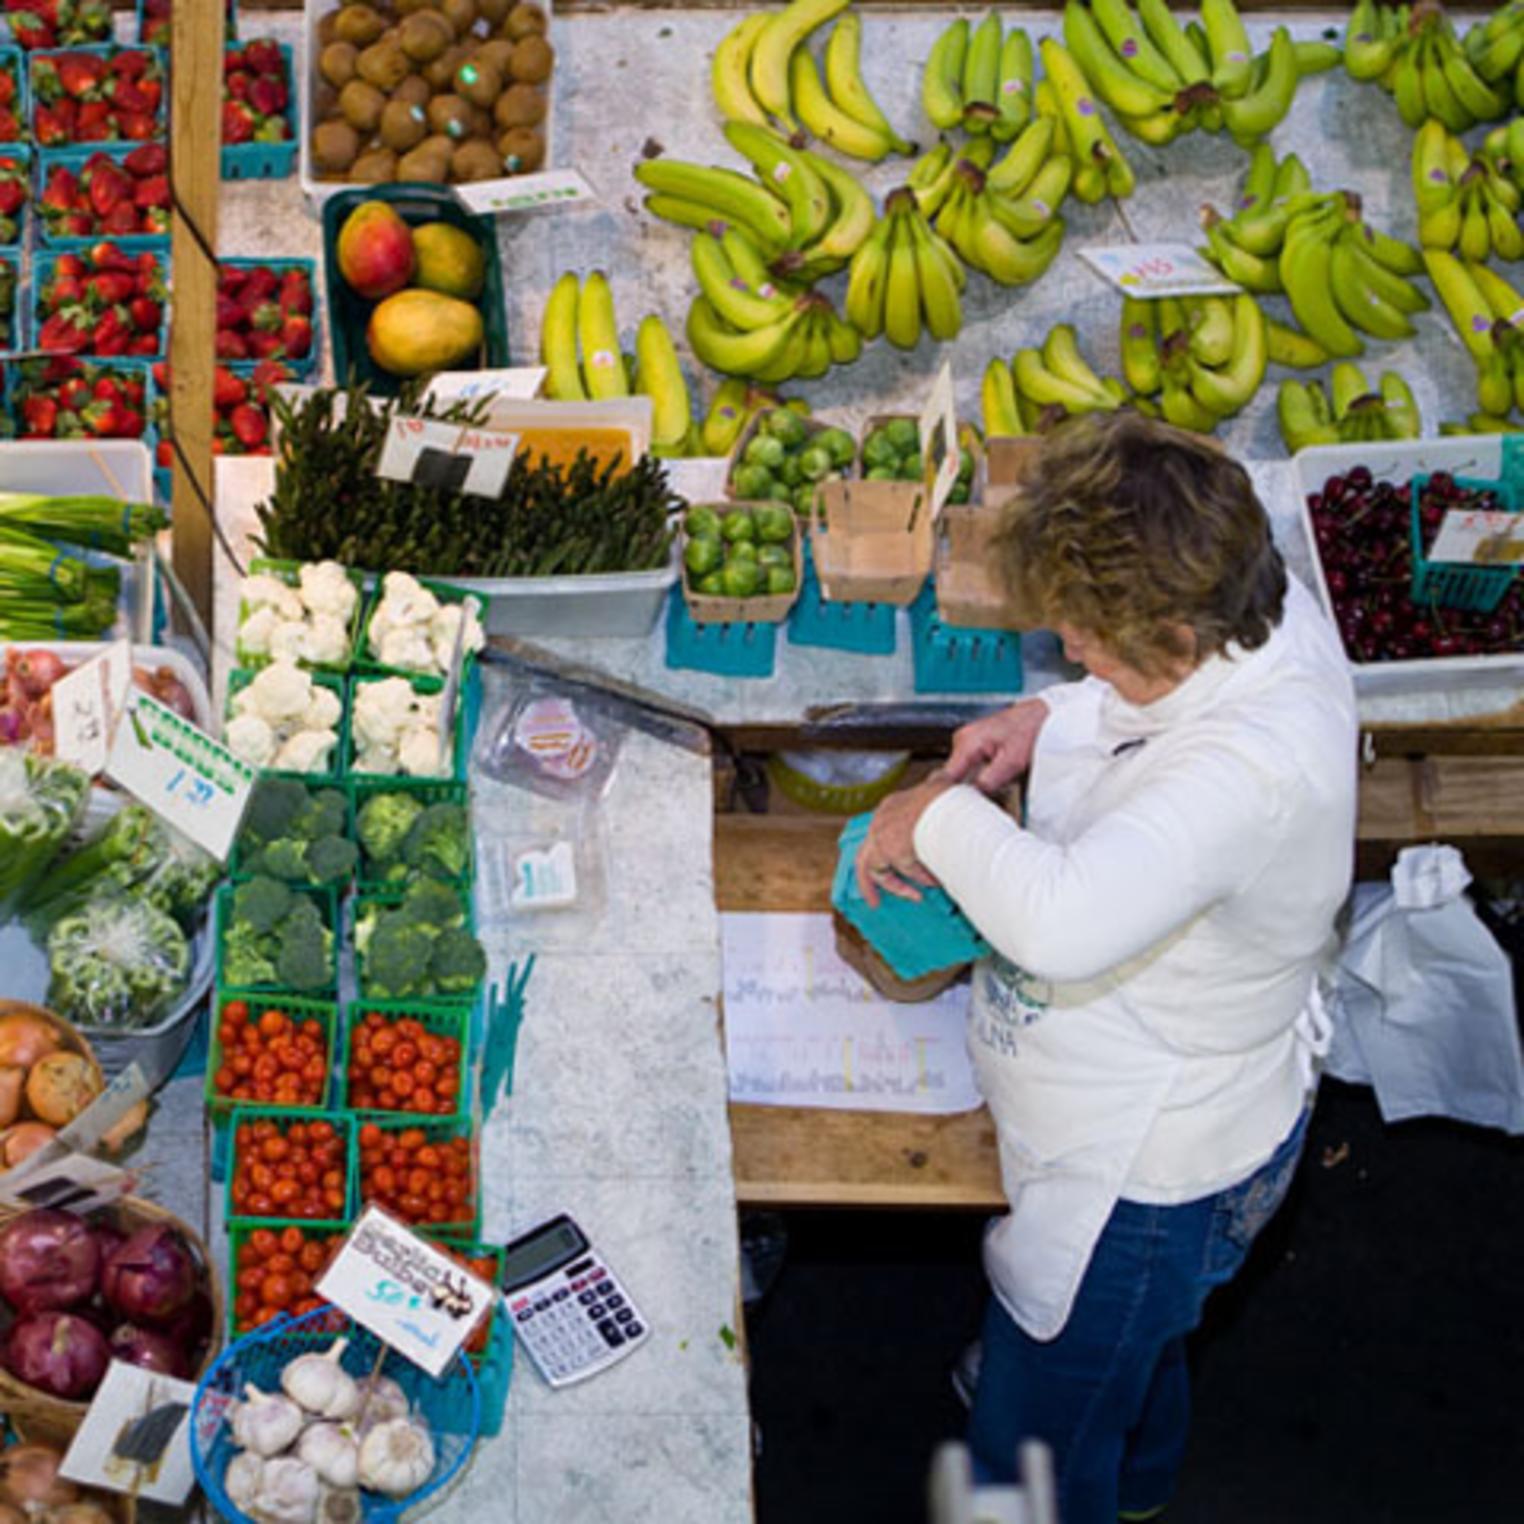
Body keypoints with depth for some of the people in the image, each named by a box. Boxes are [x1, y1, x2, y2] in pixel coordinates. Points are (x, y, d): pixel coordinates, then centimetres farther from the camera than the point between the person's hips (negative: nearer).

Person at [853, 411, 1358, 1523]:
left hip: (1143, 1175, -10)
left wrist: (939, 817, -35)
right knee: (1135, 1347, 41)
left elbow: (1061, 919, -54)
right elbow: (1143, 706, 11)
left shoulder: (1256, 768, -43)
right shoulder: (1269, 613, -14)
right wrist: (1050, 721, -7)